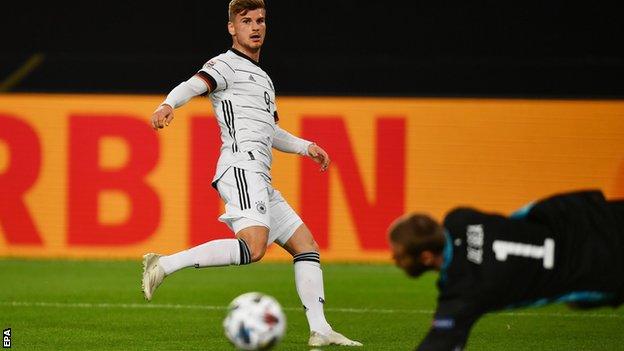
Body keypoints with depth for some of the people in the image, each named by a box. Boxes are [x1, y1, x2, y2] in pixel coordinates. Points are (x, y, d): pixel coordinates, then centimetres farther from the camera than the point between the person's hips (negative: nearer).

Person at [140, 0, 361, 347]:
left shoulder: (262, 77, 30)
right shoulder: (227, 65, 2)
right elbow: (194, 85, -18)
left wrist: (305, 147, 26)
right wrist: (168, 104, -40)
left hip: (260, 180, 10)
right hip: (241, 165, -10)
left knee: (306, 244, 8)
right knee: (253, 247, -29)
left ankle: (320, 331, 6)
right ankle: (164, 265, -27)